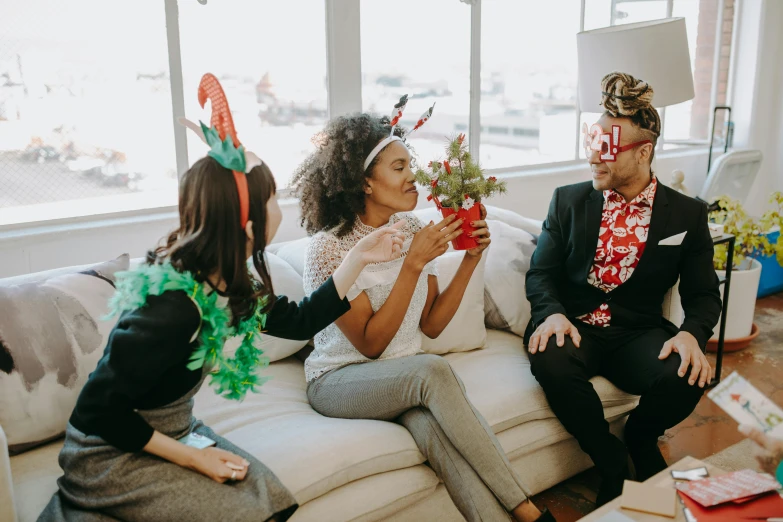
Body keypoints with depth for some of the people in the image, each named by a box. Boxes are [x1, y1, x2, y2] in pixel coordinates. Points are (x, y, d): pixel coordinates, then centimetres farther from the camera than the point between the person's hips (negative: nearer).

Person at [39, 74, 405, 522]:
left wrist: (358, 258, 3)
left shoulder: (228, 284, -7)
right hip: (111, 457, -7)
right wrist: (189, 455, -18)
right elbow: (99, 411, -23)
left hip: (173, 434, 7)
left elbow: (300, 321, 5)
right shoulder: (175, 307, -31)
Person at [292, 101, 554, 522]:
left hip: (407, 375, 4)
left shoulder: (412, 230, 1)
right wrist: (413, 264, -25)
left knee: (434, 427, -32)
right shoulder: (328, 247, -16)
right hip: (340, 378, -4)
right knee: (433, 370, -34)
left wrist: (471, 258, -8)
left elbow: (430, 325, 2)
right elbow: (370, 344, -18)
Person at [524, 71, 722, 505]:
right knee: (550, 359, -35)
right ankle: (611, 460, -8)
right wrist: (552, 313, -19)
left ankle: (639, 438, 7)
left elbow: (703, 294, 5)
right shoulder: (568, 201, 5)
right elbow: (541, 271, 2)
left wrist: (691, 334, -18)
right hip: (575, 327, 0)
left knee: (686, 376, -31)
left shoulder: (687, 215, 5)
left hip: (638, 334, 1)